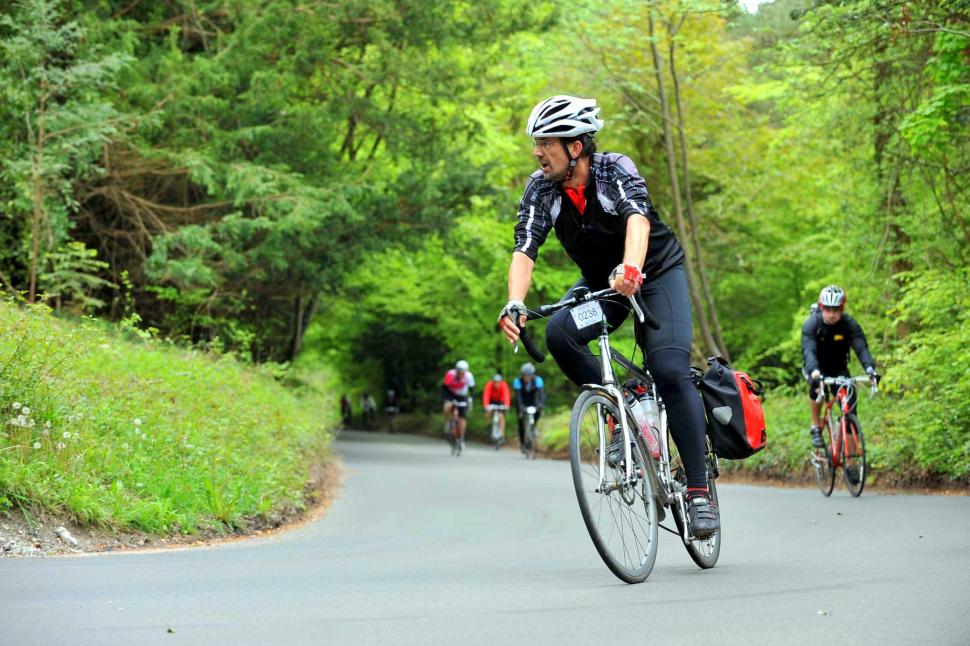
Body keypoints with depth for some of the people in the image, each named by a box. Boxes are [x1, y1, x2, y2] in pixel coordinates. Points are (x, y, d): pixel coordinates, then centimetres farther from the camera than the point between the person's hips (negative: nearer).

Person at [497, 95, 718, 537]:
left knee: (669, 370, -21)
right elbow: (525, 249, -24)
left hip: (656, 272, -4)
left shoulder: (615, 170, -26)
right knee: (559, 334, -26)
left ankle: (699, 490, -15)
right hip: (600, 282, 4)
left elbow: (638, 219, -44)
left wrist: (630, 269, -64)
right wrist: (515, 304, -42)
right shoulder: (540, 189, -14)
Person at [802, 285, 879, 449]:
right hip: (816, 366, -2)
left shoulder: (850, 324, -21)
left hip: (838, 368, 2)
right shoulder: (811, 324, -27)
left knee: (850, 404, -13)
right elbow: (808, 350, -40)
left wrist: (870, 369, -52)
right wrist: (815, 373, -59)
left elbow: (861, 347, -33)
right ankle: (816, 428, -14)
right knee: (816, 386, -34)